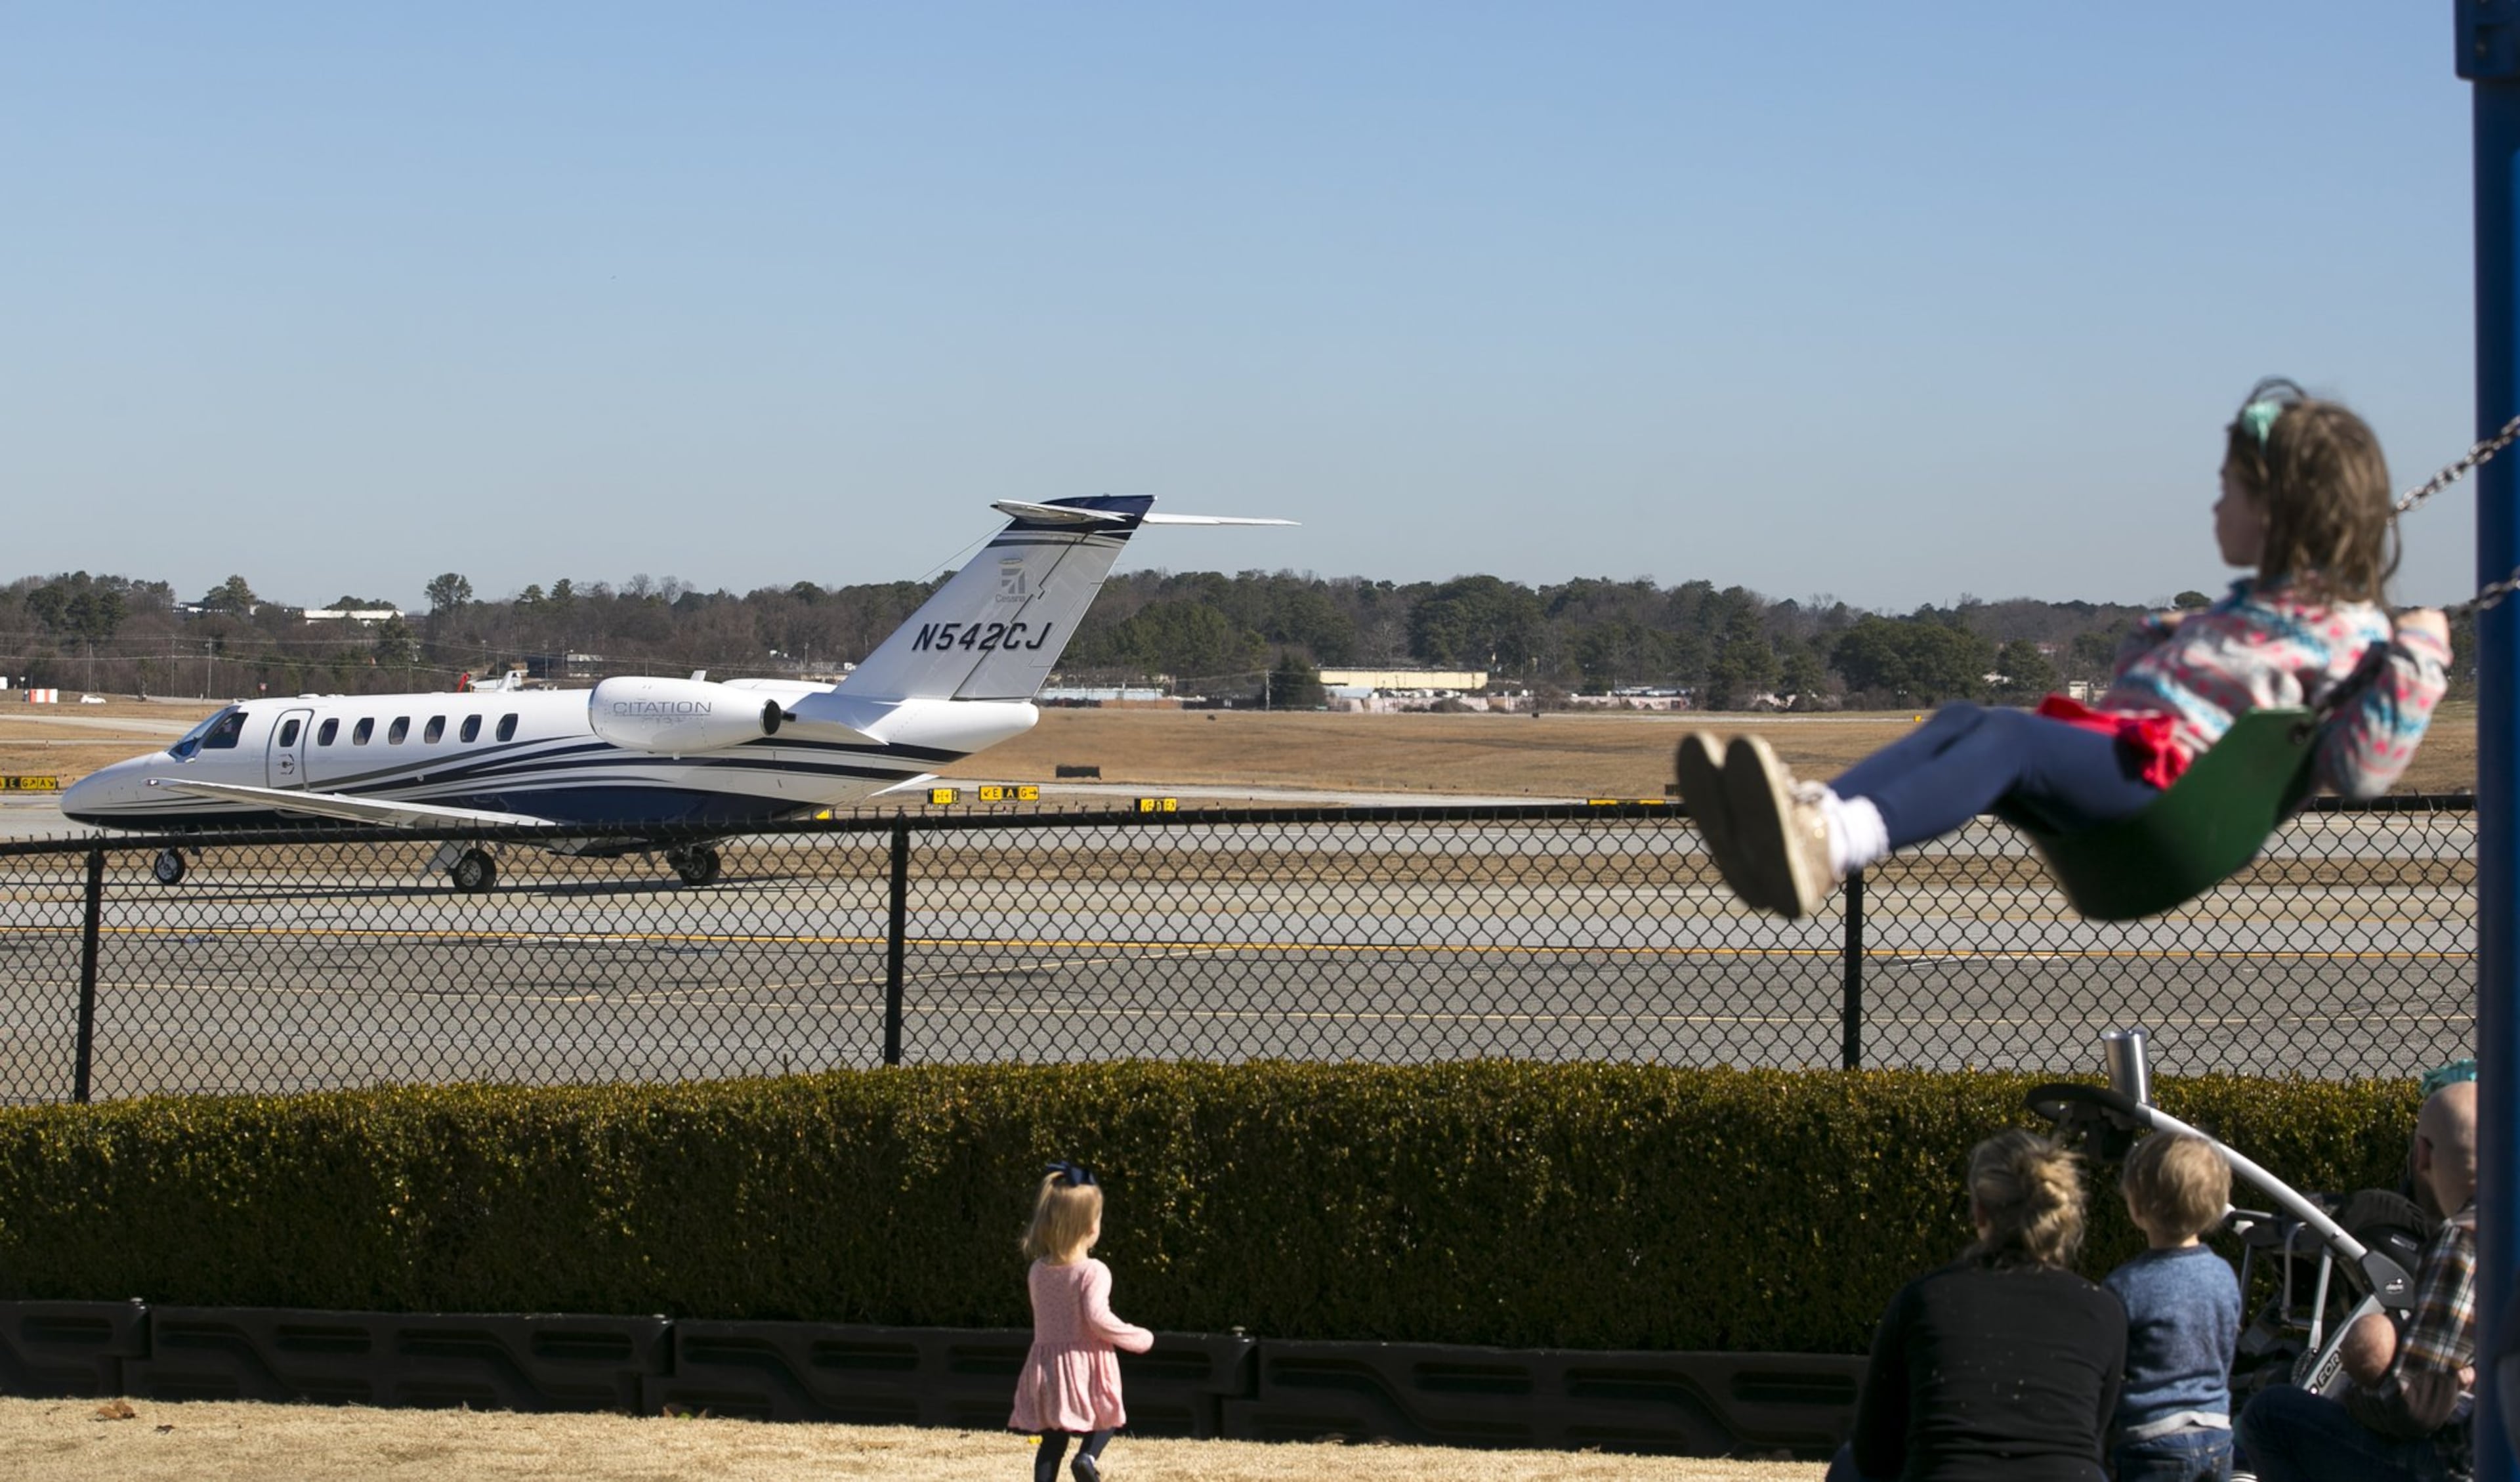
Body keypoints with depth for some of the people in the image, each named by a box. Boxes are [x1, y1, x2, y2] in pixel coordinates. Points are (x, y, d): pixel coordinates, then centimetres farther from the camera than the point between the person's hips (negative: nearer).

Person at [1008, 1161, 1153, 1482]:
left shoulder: (1038, 1271, 5)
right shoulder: (1093, 1272, -14)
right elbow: (1098, 1317, -22)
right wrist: (1139, 1338, -10)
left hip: (1047, 1362, 4)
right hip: (1086, 1364, -4)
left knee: (1052, 1439, 9)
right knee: (1105, 1419, 16)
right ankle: (1089, 1456, -12)